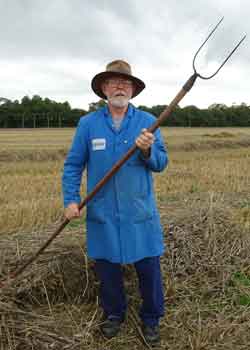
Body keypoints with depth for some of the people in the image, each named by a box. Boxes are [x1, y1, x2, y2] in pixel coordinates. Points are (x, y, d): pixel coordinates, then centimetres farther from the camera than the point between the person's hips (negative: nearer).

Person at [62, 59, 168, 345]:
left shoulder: (147, 121, 2)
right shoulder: (88, 123, 2)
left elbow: (161, 163, -1)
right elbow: (73, 164, 4)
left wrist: (147, 151, -22)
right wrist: (71, 199, -6)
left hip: (140, 212, 0)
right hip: (102, 213, 1)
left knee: (149, 268, 8)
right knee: (106, 267, 14)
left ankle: (151, 319, 32)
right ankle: (114, 314, 38)